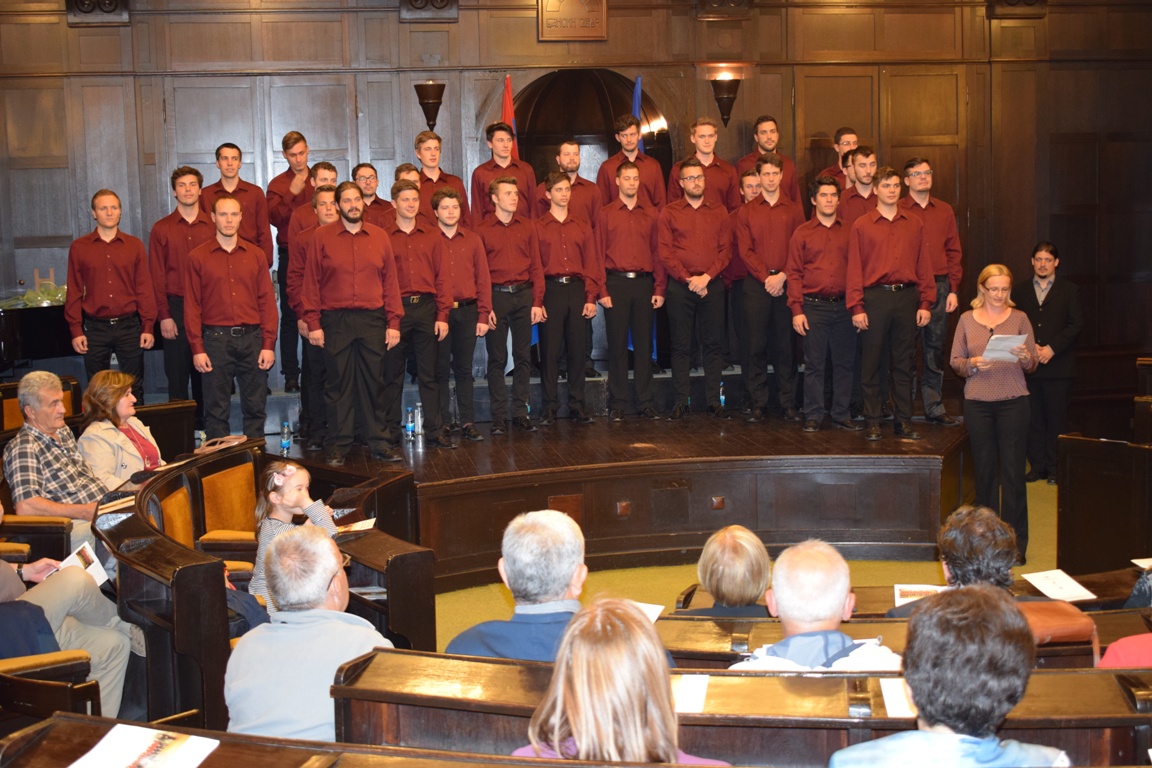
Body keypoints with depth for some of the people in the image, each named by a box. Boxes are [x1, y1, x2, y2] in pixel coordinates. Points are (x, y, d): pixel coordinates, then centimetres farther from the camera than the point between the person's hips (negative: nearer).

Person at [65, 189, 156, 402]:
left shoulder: (134, 245, 5)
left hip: (129, 326, 0)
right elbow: (74, 292, 4)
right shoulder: (79, 247, 4)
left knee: (134, 388, 4)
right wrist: (76, 330, -2)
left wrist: (148, 327, -1)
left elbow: (144, 289, 4)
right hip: (95, 328, 0)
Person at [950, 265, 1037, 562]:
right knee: (984, 470, 5)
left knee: (1013, 471, -3)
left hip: (1013, 401, -1)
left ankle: (1016, 542, 3)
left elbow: (1032, 365, 6)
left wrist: (1025, 358, -16)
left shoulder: (1019, 318, 7)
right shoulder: (967, 320, 9)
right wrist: (972, 365, -14)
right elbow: (955, 362, 7)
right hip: (977, 403, 1)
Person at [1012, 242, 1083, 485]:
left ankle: (1054, 469, 6)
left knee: (1056, 418, 0)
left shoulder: (1069, 290, 7)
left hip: (1058, 365, -2)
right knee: (1033, 418, 2)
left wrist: (1051, 348, -11)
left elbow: (1076, 324, -1)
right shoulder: (1020, 292, 14)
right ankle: (1037, 466, 10)